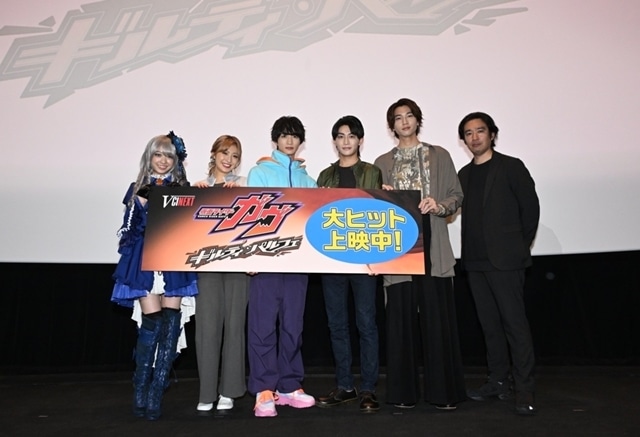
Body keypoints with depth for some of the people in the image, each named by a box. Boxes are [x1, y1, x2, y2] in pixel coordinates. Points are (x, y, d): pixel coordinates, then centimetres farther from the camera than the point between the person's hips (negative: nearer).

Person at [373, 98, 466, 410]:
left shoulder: (439, 156, 12)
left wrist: (439, 206, -11)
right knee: (401, 318, 1)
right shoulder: (382, 163, 15)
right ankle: (404, 391, 12)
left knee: (437, 318, -1)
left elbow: (456, 196, 8)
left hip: (433, 247, -1)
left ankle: (443, 391, 11)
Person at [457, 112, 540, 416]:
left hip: (505, 259, -5)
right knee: (489, 324, 11)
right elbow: (467, 214, 14)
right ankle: (498, 381, 20)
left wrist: (521, 246, 2)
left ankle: (524, 389, 3)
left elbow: (530, 207, -1)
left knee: (514, 322, -4)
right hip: (475, 261, 6)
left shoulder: (511, 167, 0)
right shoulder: (464, 174, 15)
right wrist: (472, 252, 7)